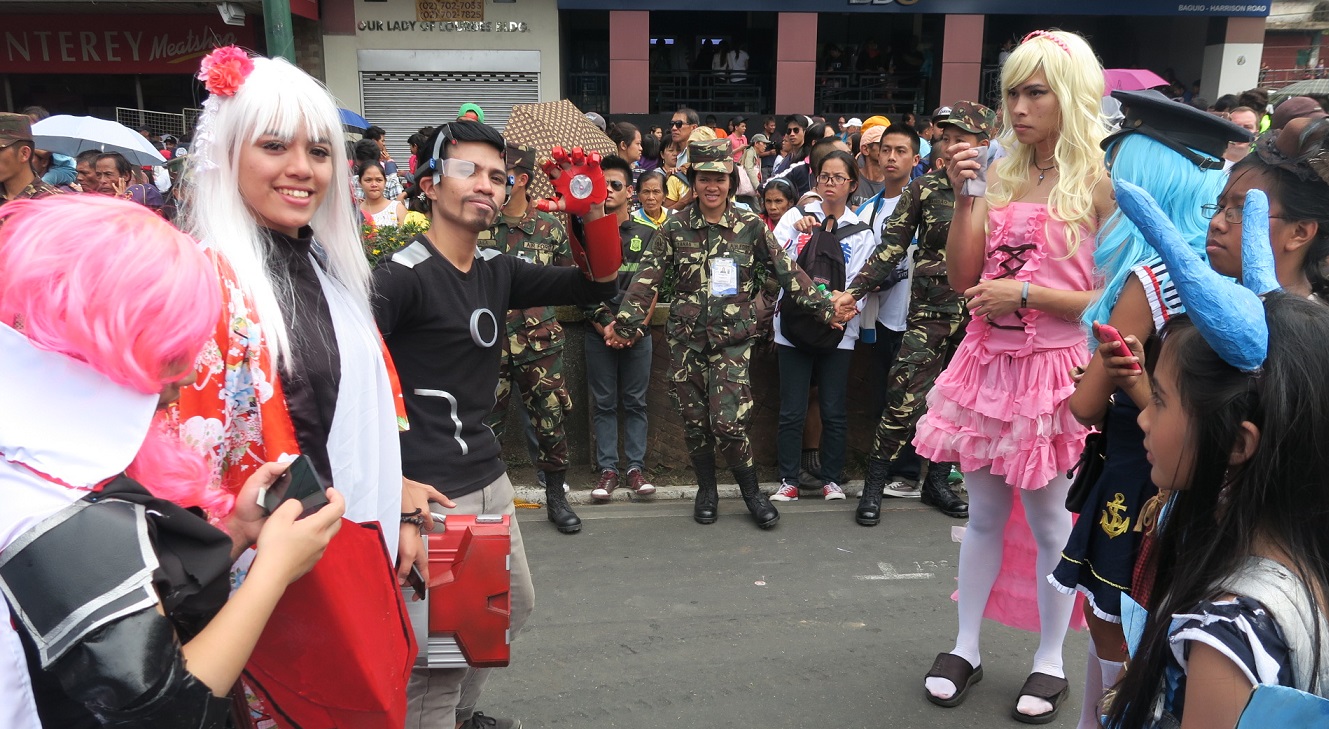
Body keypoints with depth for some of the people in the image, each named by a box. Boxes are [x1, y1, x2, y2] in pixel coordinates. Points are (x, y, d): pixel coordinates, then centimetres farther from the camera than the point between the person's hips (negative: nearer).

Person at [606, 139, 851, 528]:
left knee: (728, 422, -9)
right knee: (695, 421, 8)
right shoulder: (675, 227, 0)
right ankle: (706, 489, 30)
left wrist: (823, 307, -3)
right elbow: (648, 276, -5)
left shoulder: (750, 226, -1)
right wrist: (626, 321, -14)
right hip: (686, 339, 2)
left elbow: (787, 271, 2)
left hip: (732, 338, -2)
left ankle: (752, 492, 14)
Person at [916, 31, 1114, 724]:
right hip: (989, 362, 4)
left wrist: (1026, 291, -18)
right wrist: (965, 196, -7)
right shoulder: (999, 177, 7)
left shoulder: (1099, 184, -6)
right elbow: (962, 278, 1)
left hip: (1056, 369, -4)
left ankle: (1050, 660, 27)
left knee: (1047, 520, 8)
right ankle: (966, 646, 28)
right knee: (985, 514, 14)